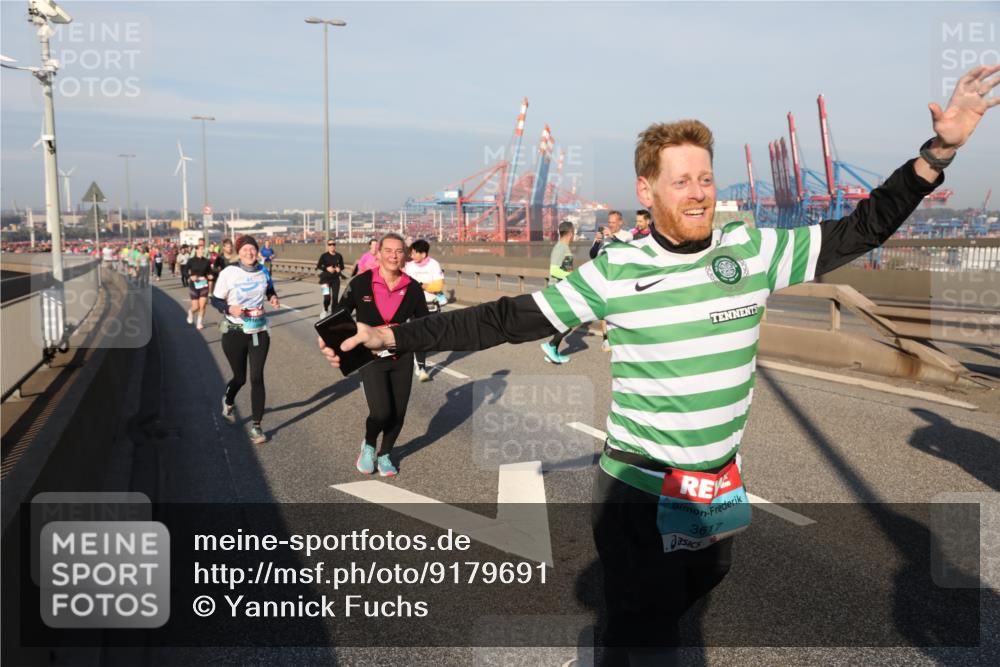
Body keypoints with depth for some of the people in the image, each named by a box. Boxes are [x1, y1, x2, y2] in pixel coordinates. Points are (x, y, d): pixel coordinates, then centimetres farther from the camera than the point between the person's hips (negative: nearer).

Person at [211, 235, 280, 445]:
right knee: (240, 377, 10)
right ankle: (228, 402, 47)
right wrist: (229, 308, -25)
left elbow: (270, 291, 20)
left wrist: (273, 298, -3)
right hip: (234, 332, -2)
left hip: (259, 331, 2)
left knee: (257, 378, -4)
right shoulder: (229, 272, -11)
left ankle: (256, 426, 5)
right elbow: (216, 300, -5)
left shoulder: (263, 271, 1)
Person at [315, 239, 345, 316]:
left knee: (335, 298, 3)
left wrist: (339, 269, -9)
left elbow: (342, 266, 13)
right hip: (325, 279, -3)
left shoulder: (338, 256, 2)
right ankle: (325, 310, 15)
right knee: (327, 297, -13)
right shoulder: (324, 256, -6)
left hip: (336, 279, 3)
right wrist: (326, 269, -19)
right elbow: (318, 267, -5)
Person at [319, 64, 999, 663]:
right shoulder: (614, 271, -14)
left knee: (699, 587, 28)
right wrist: (390, 336, -14)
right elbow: (506, 320, -12)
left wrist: (939, 149, -4)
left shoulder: (755, 251, -6)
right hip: (639, 488, -4)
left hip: (722, 484, 5)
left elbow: (858, 232, 4)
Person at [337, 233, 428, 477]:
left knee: (398, 413, 9)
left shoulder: (412, 288, -4)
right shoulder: (361, 283, -10)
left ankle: (384, 455, 36)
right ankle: (368, 445, 18)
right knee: (381, 412, -16)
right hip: (370, 357, -3)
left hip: (402, 357, 3)